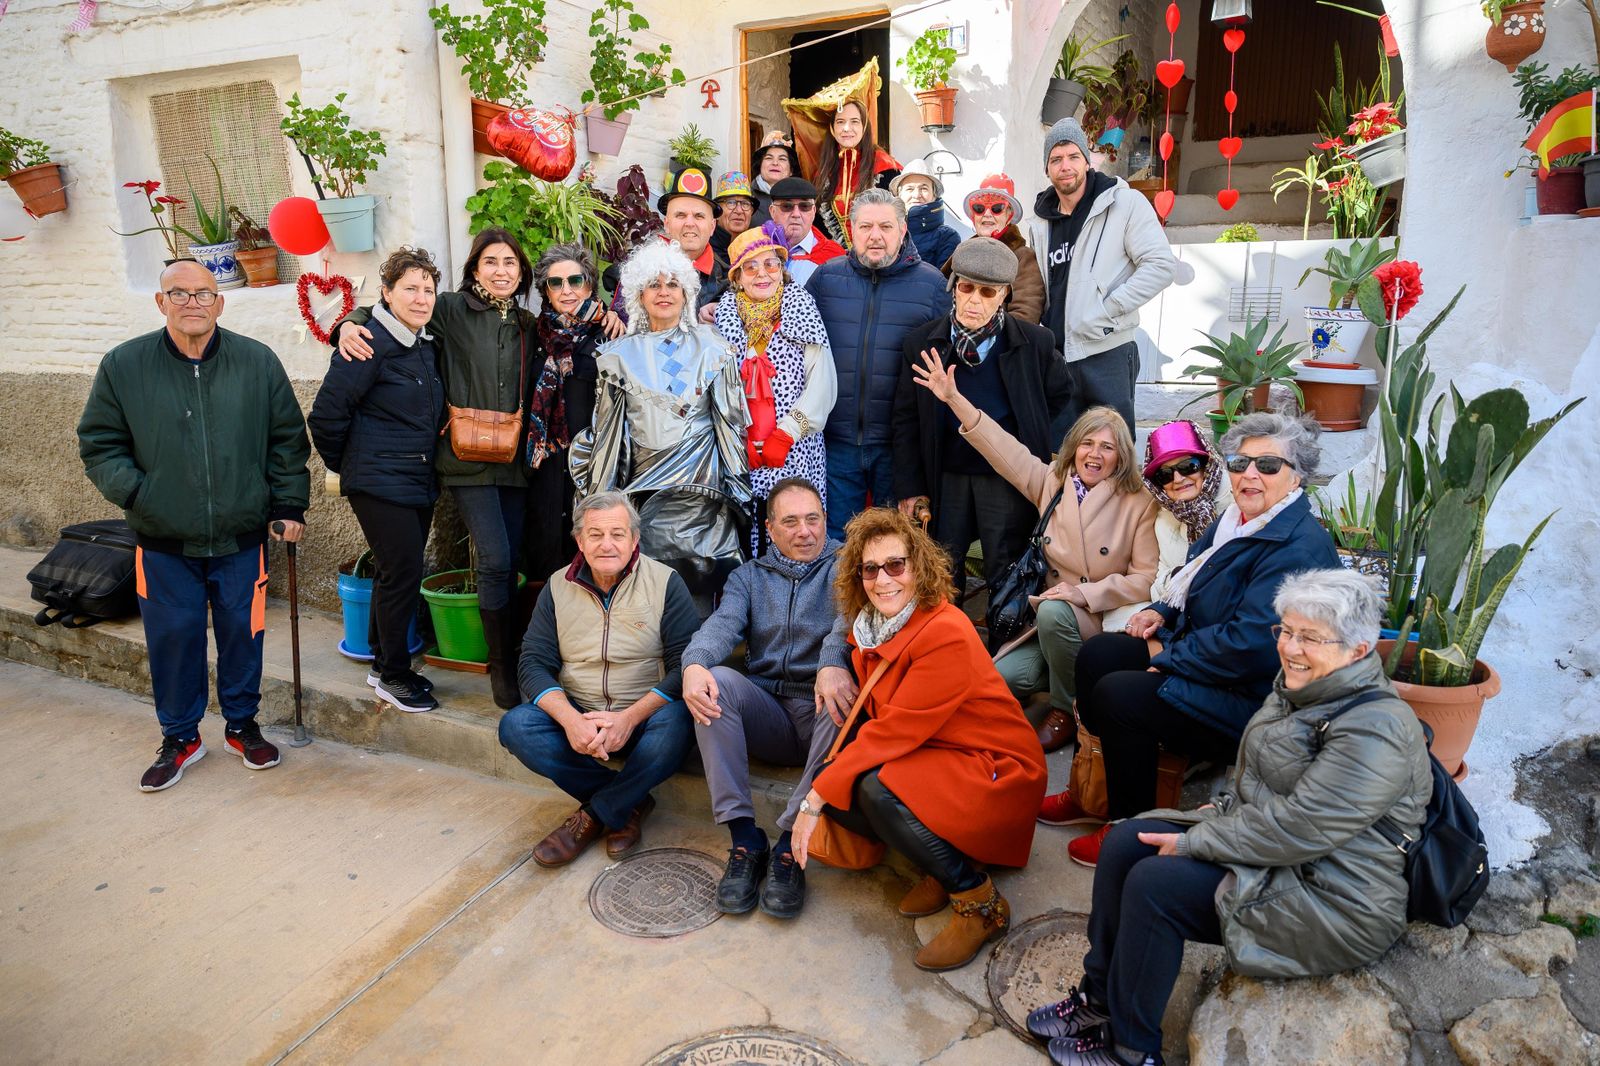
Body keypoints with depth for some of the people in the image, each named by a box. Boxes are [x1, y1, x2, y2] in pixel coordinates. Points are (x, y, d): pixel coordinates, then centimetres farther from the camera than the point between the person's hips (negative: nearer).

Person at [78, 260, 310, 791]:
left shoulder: (258, 362, 0)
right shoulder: (123, 365, -1)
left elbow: (288, 441, 5)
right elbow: (98, 444, 4)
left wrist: (290, 506, 0)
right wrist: (135, 493, -11)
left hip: (241, 536, 0)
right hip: (163, 543, 0)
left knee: (244, 635, 10)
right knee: (173, 640, 7)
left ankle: (242, 725, 30)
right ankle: (180, 737, 26)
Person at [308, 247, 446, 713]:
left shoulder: (427, 347, 11)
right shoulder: (371, 345, -15)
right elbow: (326, 415, -15)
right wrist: (347, 465, -2)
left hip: (420, 482, 8)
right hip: (380, 483, -8)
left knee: (397, 573, 14)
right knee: (403, 573, -6)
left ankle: (384, 664, 28)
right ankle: (393, 676, 10)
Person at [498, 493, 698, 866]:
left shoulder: (665, 583, -5)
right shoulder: (558, 587, 4)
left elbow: (686, 664, -12)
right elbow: (533, 664, -2)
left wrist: (629, 717, -25)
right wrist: (570, 719, -22)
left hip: (644, 714, -2)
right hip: (576, 714, 3)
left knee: (677, 723, -34)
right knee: (516, 726, -23)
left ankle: (595, 814, -12)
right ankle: (628, 804, -14)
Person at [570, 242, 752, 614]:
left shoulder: (710, 349, 6)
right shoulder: (621, 354, 10)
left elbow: (731, 420, 6)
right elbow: (606, 428, 13)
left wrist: (734, 485, 2)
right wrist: (602, 493, 10)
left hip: (699, 486, -2)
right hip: (642, 484, 2)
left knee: (698, 586, -9)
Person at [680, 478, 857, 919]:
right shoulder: (750, 576, 16)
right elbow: (723, 623, -4)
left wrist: (833, 663, -39)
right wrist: (694, 664, -28)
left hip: (821, 714, -2)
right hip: (768, 712, 3)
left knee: (844, 695, -34)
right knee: (716, 679, -25)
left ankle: (791, 843, -29)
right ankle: (744, 837, -25)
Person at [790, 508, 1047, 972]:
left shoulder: (946, 633, -25)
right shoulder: (870, 627, 0)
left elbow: (894, 730, -28)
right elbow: (881, 720, 8)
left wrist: (815, 799, -25)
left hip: (998, 771, -8)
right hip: (929, 756, 8)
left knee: (879, 791, -31)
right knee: (834, 786, -13)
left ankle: (981, 902, -10)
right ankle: (943, 864, 4)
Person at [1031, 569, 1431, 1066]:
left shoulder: (1375, 732, -24)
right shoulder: (1299, 689, 7)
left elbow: (1297, 829, -28)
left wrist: (1193, 842, -21)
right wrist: (1221, 808, 5)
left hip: (1330, 902, -9)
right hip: (1263, 845, 10)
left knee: (1153, 883, -21)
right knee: (1125, 843, -4)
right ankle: (1099, 997, 11)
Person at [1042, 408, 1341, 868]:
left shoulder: (1298, 549, -24)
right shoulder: (1237, 517, 8)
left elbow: (1250, 644, -30)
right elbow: (1193, 582, 24)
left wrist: (1167, 655, -18)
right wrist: (1161, 612, 4)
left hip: (1251, 698, -10)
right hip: (1199, 653, 10)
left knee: (1117, 693, -22)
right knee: (1097, 653, 2)